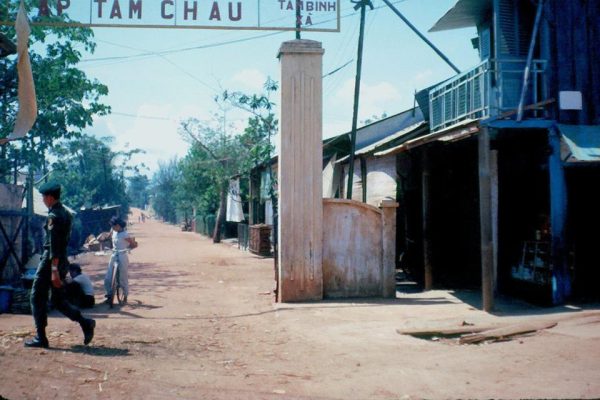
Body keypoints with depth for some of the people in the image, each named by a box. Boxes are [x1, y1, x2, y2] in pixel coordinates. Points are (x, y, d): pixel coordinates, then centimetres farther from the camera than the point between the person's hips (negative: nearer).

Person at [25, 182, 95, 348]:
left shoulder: (54, 216, -15)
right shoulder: (66, 213, 13)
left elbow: (54, 244, -22)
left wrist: (54, 270, -25)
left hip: (50, 261, -9)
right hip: (63, 260, 9)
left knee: (37, 298, 3)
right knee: (58, 300, 13)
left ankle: (40, 338, 6)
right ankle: (85, 323, -2)